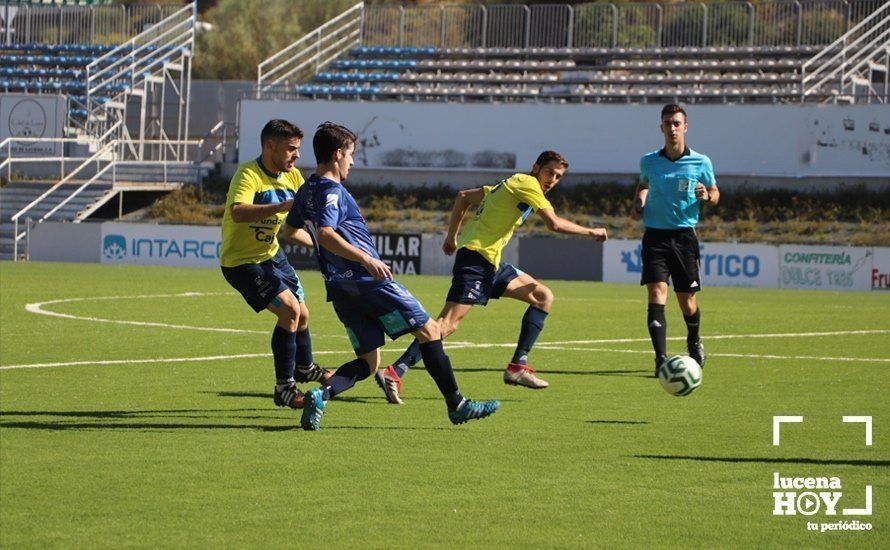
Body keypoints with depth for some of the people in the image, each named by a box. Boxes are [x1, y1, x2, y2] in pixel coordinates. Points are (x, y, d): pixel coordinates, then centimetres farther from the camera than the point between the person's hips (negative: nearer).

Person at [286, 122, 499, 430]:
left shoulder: (305, 193, 16)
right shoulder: (331, 191, -11)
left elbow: (290, 230, 32)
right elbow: (325, 234, -26)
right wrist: (365, 259, -31)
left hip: (340, 288, 9)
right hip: (368, 279, -9)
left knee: (368, 363, 10)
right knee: (429, 330, 3)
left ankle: (321, 394, -17)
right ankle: (456, 406, 3)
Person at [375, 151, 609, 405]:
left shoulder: (511, 184, 21)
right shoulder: (526, 183, -6)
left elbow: (464, 197, 26)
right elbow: (554, 223, -14)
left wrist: (452, 236, 28)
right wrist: (590, 232, -1)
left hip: (491, 263, 10)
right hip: (476, 258, -10)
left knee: (544, 297, 11)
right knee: (448, 324, -20)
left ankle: (518, 365, 5)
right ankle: (393, 373, -25)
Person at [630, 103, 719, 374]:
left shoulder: (701, 163, -1)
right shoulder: (649, 161, 4)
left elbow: (715, 193, 11)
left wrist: (706, 196, -12)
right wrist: (638, 205, 5)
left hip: (684, 236, 0)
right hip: (655, 236, 0)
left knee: (687, 302, 7)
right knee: (656, 294, -16)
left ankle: (694, 342, 39)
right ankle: (661, 359, -19)